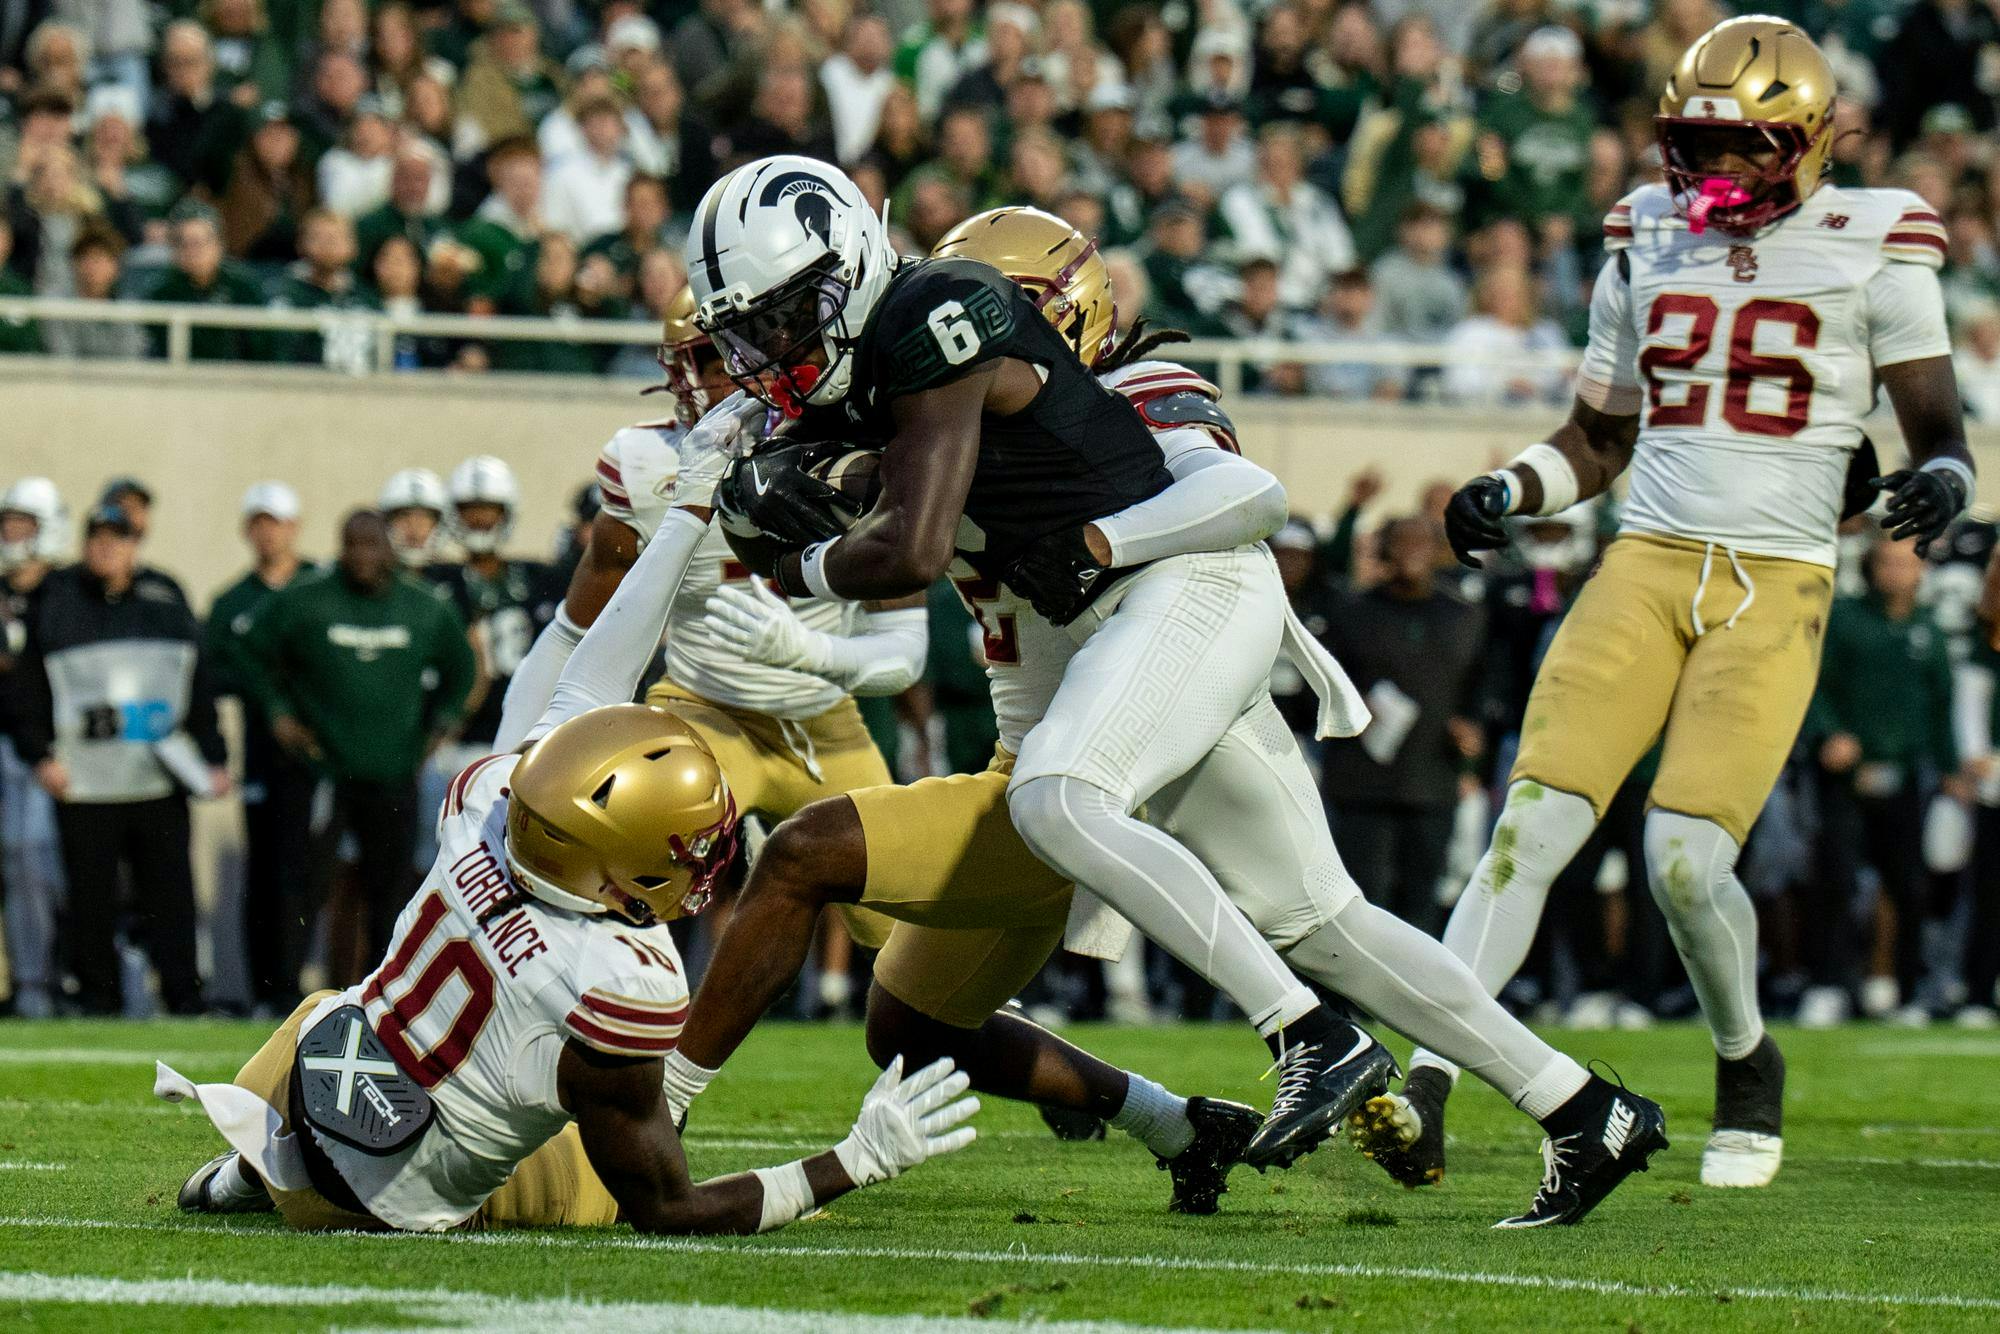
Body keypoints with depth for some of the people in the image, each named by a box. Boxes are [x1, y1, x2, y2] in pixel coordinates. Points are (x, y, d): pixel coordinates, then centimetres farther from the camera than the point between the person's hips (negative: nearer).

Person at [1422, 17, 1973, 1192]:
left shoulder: (1872, 250, 1)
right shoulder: (1649, 244, 13)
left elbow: (1940, 429, 1)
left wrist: (1941, 483, -22)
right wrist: (1506, 495, 2)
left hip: (1778, 587, -3)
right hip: (1648, 565, 3)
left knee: (1687, 859, -14)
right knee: (1534, 823, -13)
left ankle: (1748, 1065, 15)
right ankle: (1424, 1090, -17)